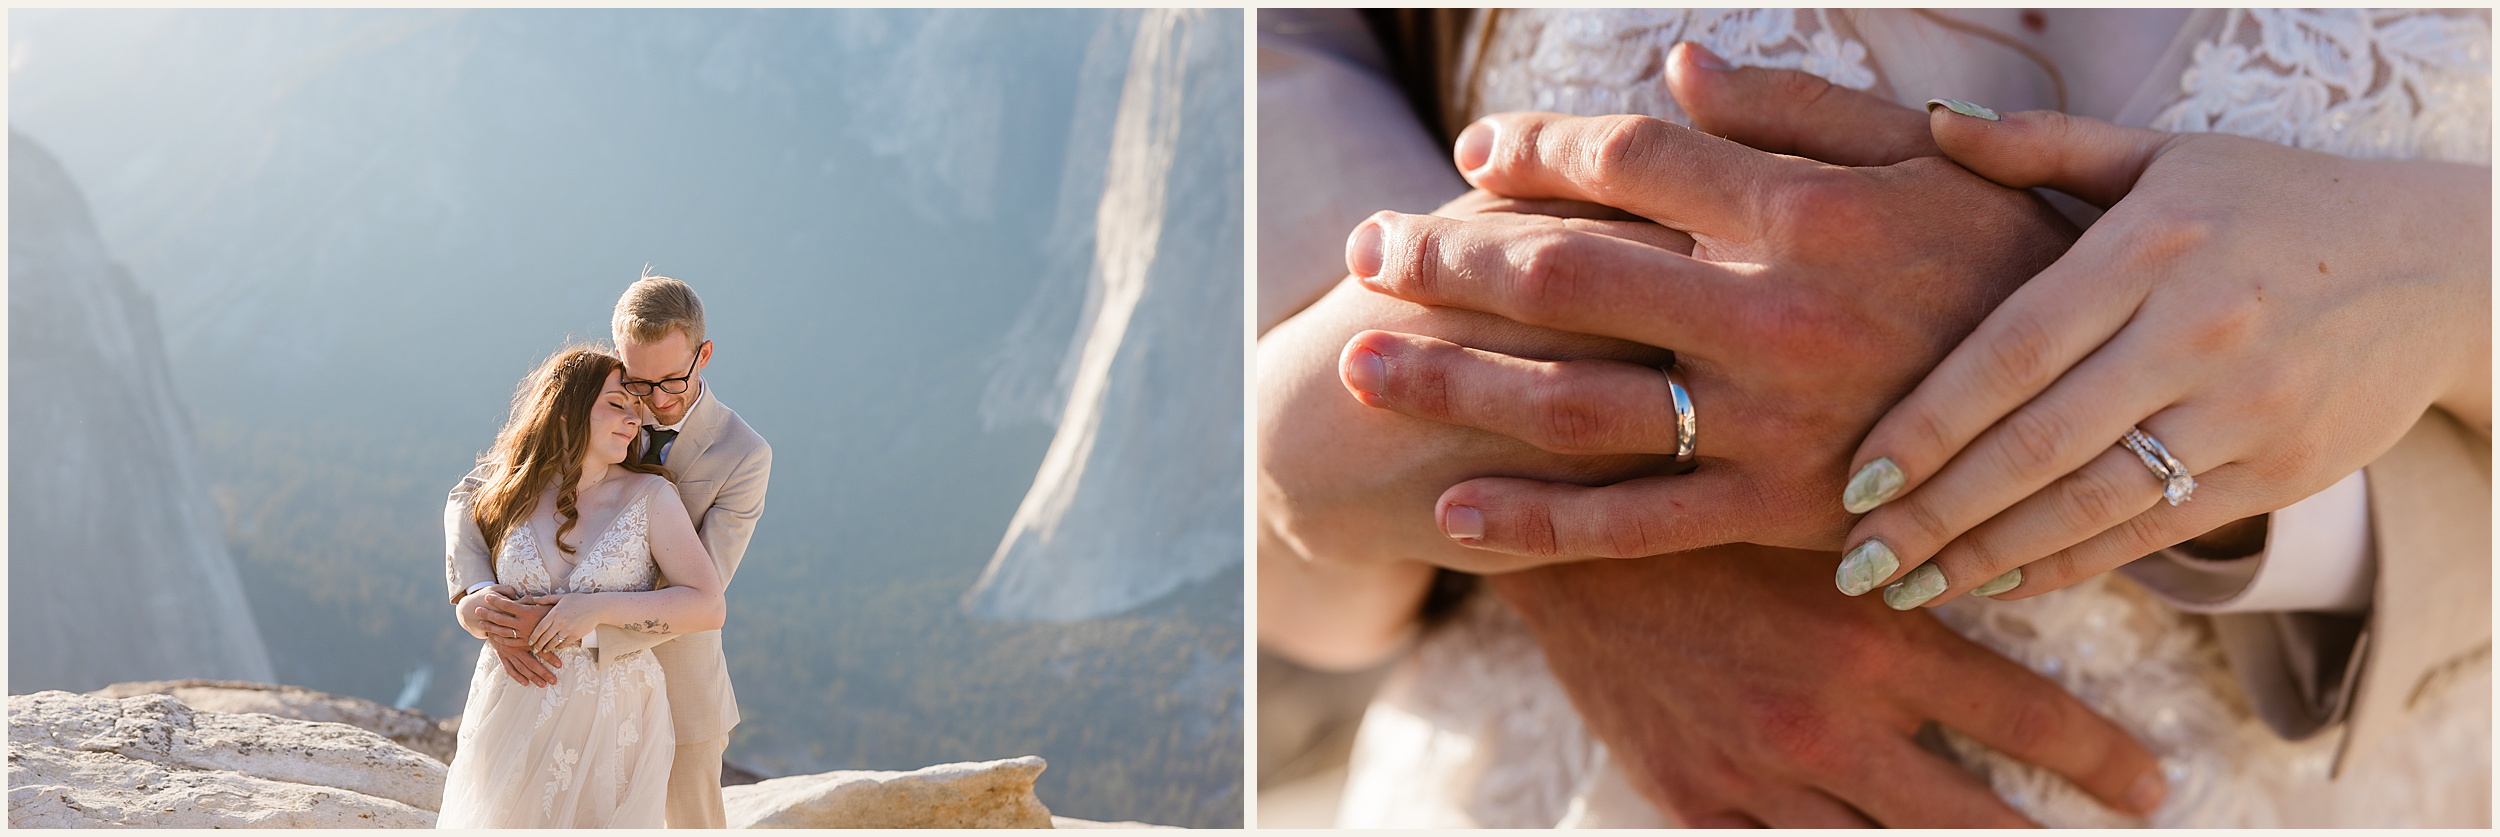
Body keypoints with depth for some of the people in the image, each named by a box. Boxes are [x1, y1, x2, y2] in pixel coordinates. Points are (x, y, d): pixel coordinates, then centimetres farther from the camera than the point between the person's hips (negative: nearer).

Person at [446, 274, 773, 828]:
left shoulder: (745, 457, -20)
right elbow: (470, 498, -9)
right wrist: (479, 598, -30)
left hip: (677, 685, -2)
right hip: (576, 674, 2)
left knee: (694, 823, 14)